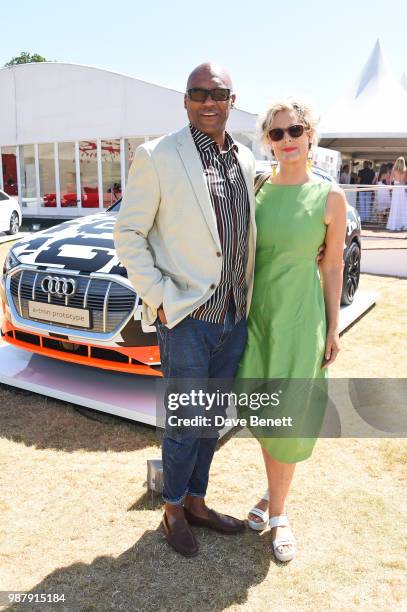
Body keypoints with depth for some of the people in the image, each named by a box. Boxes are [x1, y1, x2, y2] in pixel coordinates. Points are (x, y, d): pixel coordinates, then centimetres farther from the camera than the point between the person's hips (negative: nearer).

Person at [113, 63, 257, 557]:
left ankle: (196, 502, 38)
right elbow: (127, 233, -8)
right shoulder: (156, 157, -9)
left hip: (235, 317, 6)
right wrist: (159, 300, -14)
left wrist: (249, 298, 10)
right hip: (186, 318, -6)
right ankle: (173, 510, 32)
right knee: (185, 422, 6)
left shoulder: (245, 160, 9)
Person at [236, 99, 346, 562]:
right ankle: (274, 495, 35)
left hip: (299, 317, -3)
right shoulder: (256, 191, 2)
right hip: (255, 313, 3)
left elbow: (333, 266, -1)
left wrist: (333, 328, -1)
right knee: (263, 411, 11)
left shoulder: (330, 197, -5)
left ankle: (278, 513, 22)